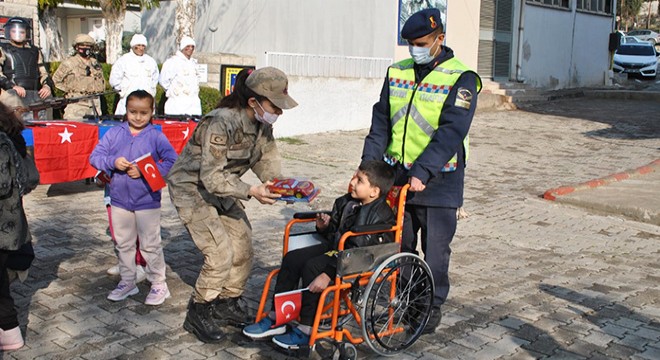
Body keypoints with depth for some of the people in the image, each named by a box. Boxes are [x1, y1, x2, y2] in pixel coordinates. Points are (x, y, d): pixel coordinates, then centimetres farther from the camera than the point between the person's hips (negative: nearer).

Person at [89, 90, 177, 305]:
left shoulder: (156, 137, -8)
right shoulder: (114, 134, 1)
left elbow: (172, 162, -12)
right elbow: (95, 157, 1)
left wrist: (145, 172, -19)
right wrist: (113, 162, -19)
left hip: (147, 201, -4)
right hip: (119, 200, 4)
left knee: (150, 245, 5)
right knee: (123, 244, 17)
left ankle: (159, 284, 19)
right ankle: (127, 282, 32)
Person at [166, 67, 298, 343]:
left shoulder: (262, 124, -8)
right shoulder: (221, 123, -33)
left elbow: (266, 160, 0)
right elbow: (211, 177, -32)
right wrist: (250, 192, -39)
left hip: (221, 187, 8)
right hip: (191, 188, -8)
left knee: (243, 245, 5)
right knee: (220, 253, -15)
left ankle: (228, 304, 25)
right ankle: (198, 315, 5)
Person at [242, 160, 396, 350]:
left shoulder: (381, 217, -23)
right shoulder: (346, 202, 5)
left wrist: (328, 273, -33)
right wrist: (324, 227, -5)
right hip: (335, 248, 9)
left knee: (312, 267, -27)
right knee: (292, 258, -4)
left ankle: (307, 330, -13)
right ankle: (276, 319, 3)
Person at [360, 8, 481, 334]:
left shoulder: (461, 79, -9)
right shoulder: (397, 73, 7)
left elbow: (451, 132, -19)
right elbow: (381, 123, 7)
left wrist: (422, 172, -27)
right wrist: (368, 164, -3)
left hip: (438, 180, -5)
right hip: (396, 175, 5)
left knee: (435, 247, 6)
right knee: (399, 243, 13)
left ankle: (432, 305, 23)